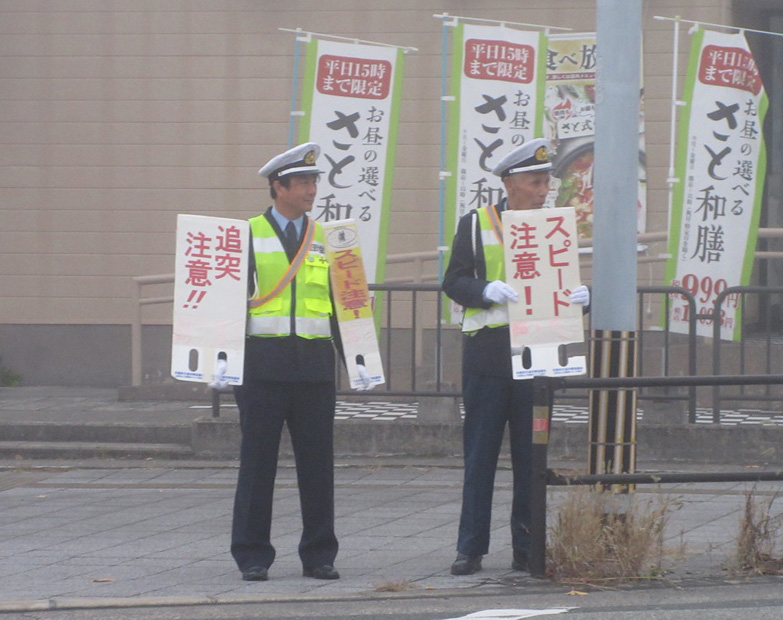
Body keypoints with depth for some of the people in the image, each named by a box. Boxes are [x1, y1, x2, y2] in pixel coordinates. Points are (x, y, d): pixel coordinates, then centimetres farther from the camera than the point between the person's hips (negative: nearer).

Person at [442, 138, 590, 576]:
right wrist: (488, 290, -19)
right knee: (480, 456, 0)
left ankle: (527, 548, 8)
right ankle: (471, 550, 3)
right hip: (488, 355, -2)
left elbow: (568, 284, 12)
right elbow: (454, 282, 0)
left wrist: (582, 295, -11)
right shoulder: (475, 225, 5)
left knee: (532, 457, 3)